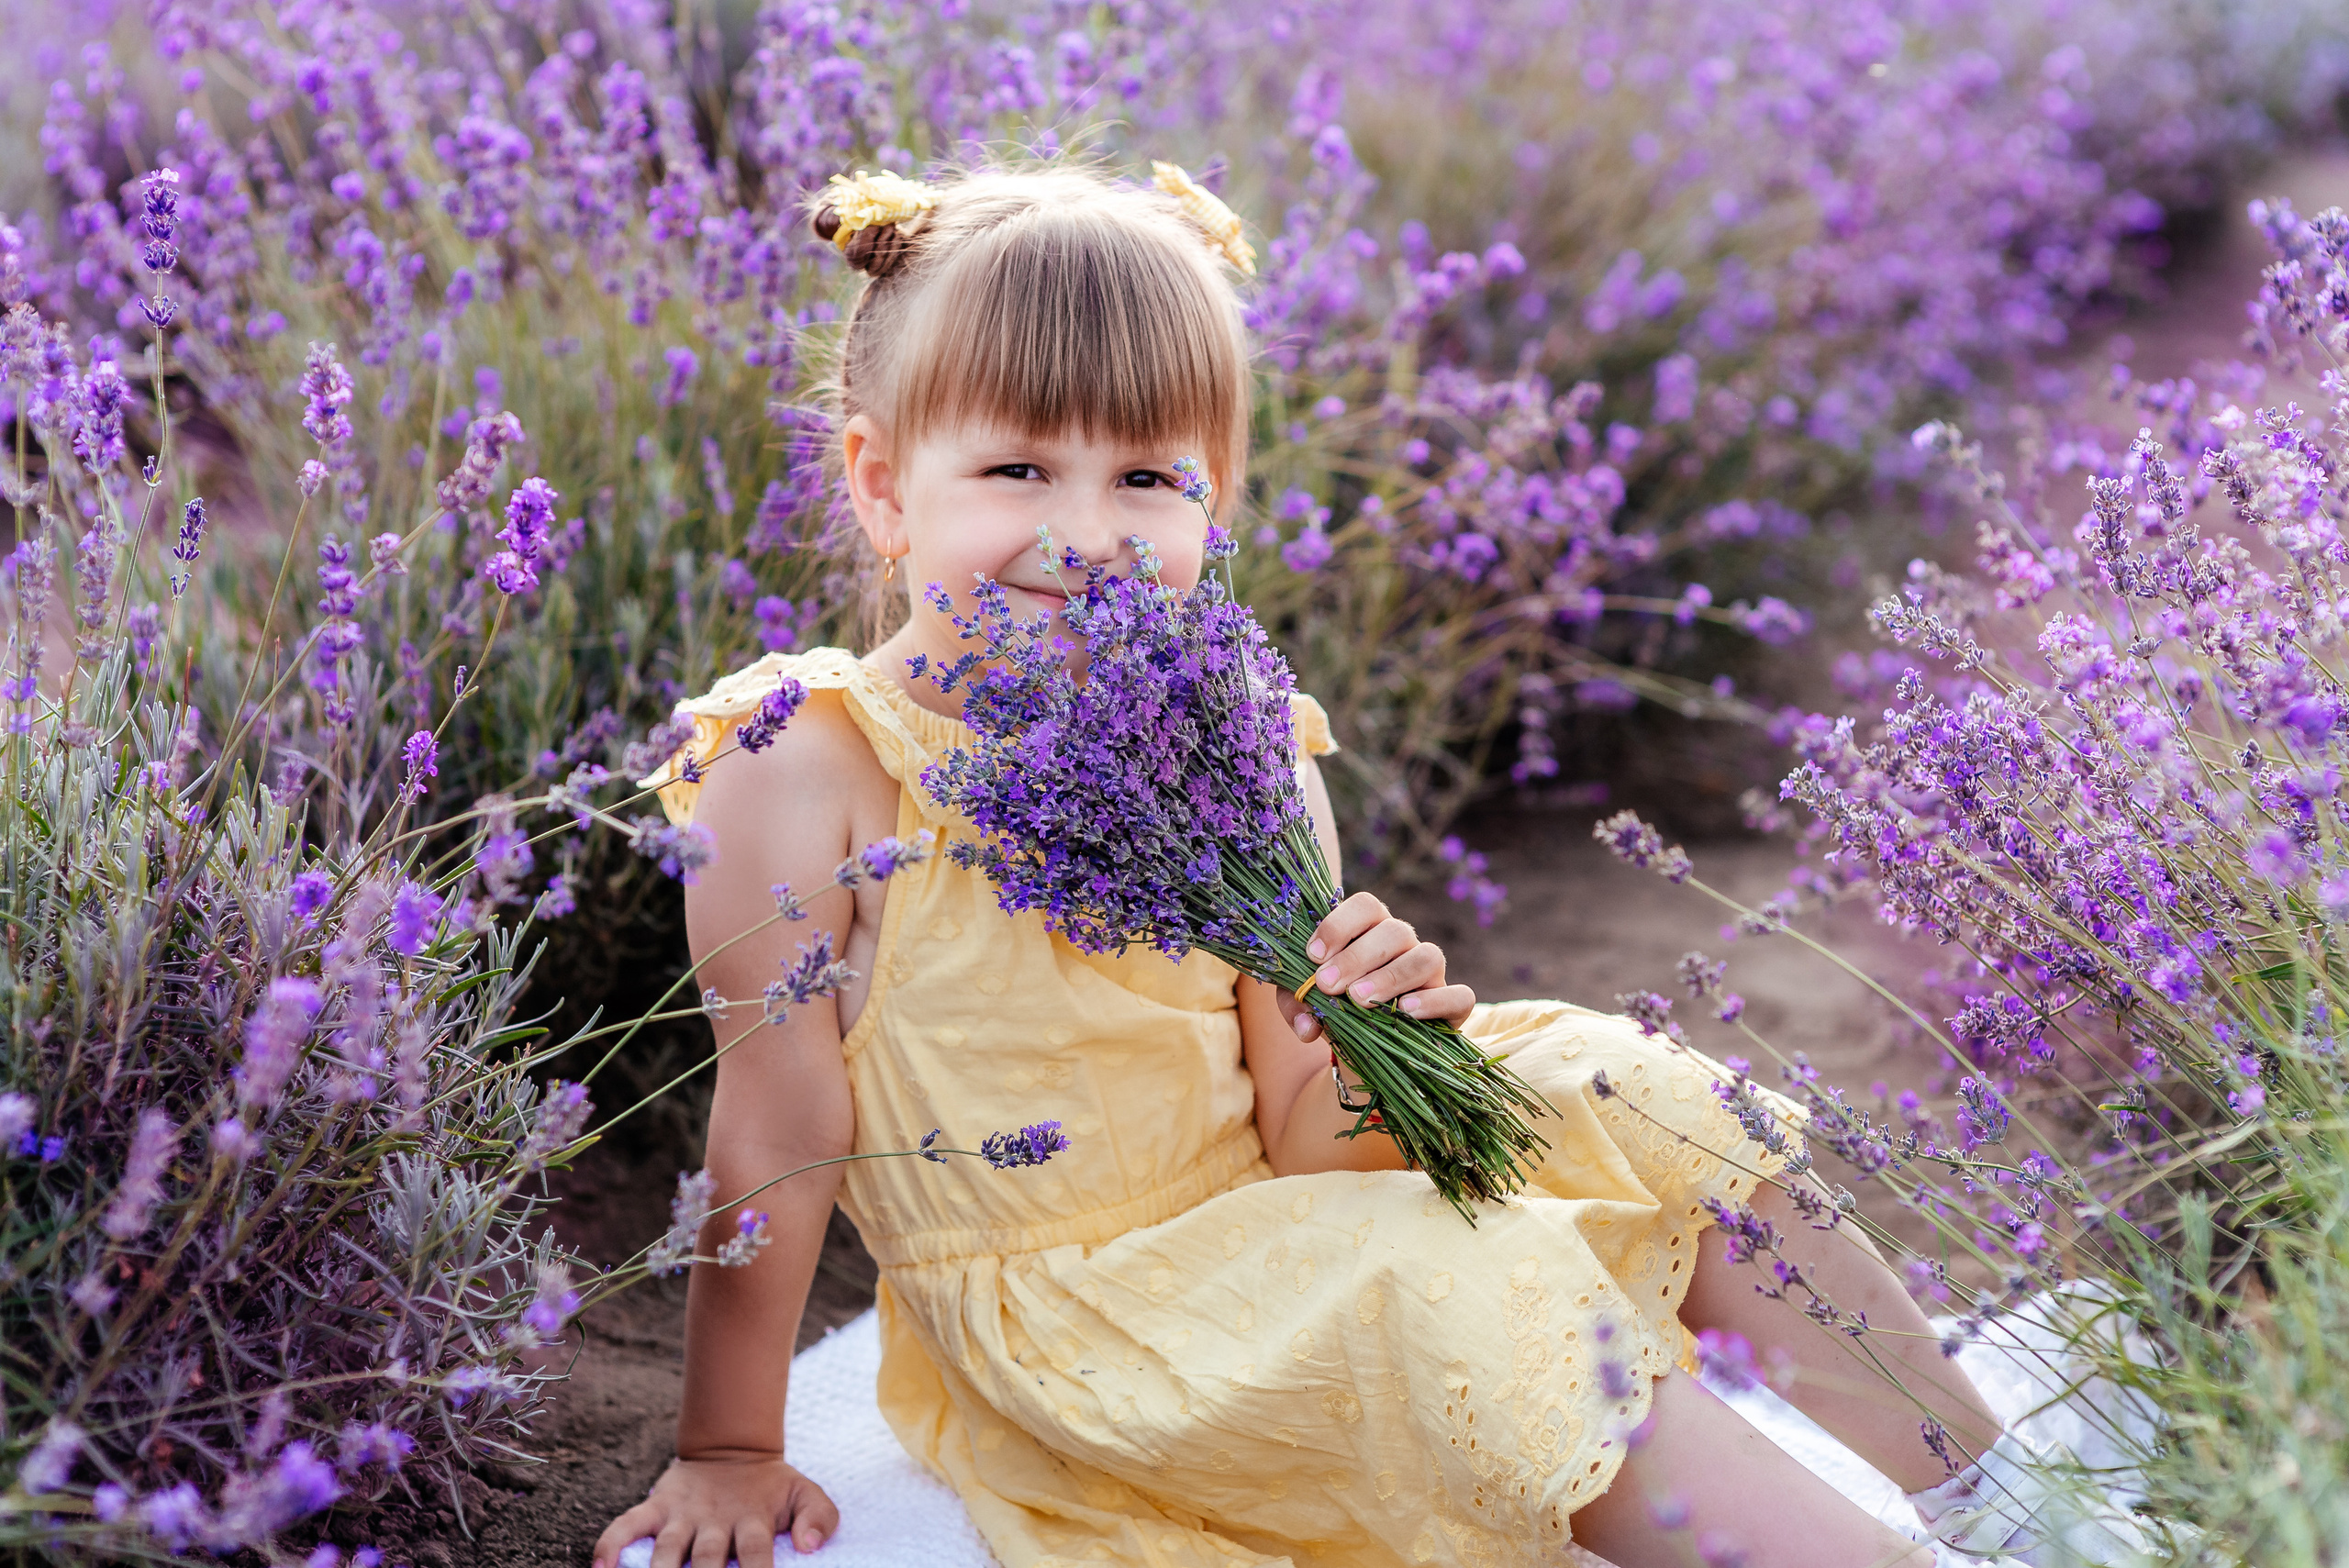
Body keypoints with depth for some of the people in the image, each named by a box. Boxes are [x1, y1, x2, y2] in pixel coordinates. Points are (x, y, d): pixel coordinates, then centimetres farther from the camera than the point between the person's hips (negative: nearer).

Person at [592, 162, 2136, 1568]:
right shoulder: (811, 770, -19)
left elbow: (1298, 1151, -6)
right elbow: (778, 1141, -13)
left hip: (1260, 1209, 5)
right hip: (1066, 1324, -5)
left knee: (1657, 1121, -1)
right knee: (1460, 1296, -25)